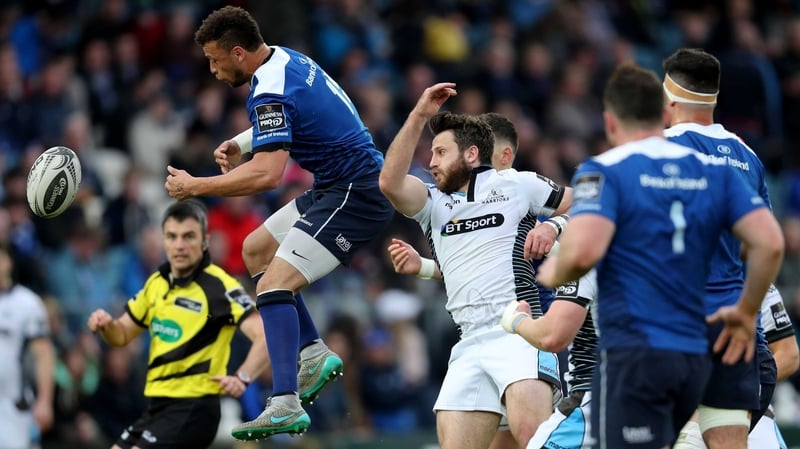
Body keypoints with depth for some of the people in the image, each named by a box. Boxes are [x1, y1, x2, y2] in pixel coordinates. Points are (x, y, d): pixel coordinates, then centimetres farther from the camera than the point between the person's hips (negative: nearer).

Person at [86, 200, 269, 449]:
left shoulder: (219, 286, -14)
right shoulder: (157, 282, 10)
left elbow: (267, 336, -23)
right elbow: (122, 335, 19)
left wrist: (242, 377, -38)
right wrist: (105, 324, -4)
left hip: (193, 408, -8)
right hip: (157, 405, 9)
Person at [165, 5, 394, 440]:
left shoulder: (271, 91, -22)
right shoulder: (285, 58, 8)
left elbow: (267, 174, -32)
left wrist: (195, 186, -23)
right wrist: (240, 143, 13)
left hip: (356, 195, -11)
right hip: (337, 186, 11)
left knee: (274, 284, -19)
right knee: (256, 249, 20)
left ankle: (285, 406, -27)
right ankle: (314, 355, 17)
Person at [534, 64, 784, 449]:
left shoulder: (603, 171, -5)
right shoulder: (714, 171, 11)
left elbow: (583, 251, -20)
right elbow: (770, 243, 3)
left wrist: (553, 273, 3)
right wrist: (746, 313, 17)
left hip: (633, 355, -6)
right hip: (695, 356, 6)